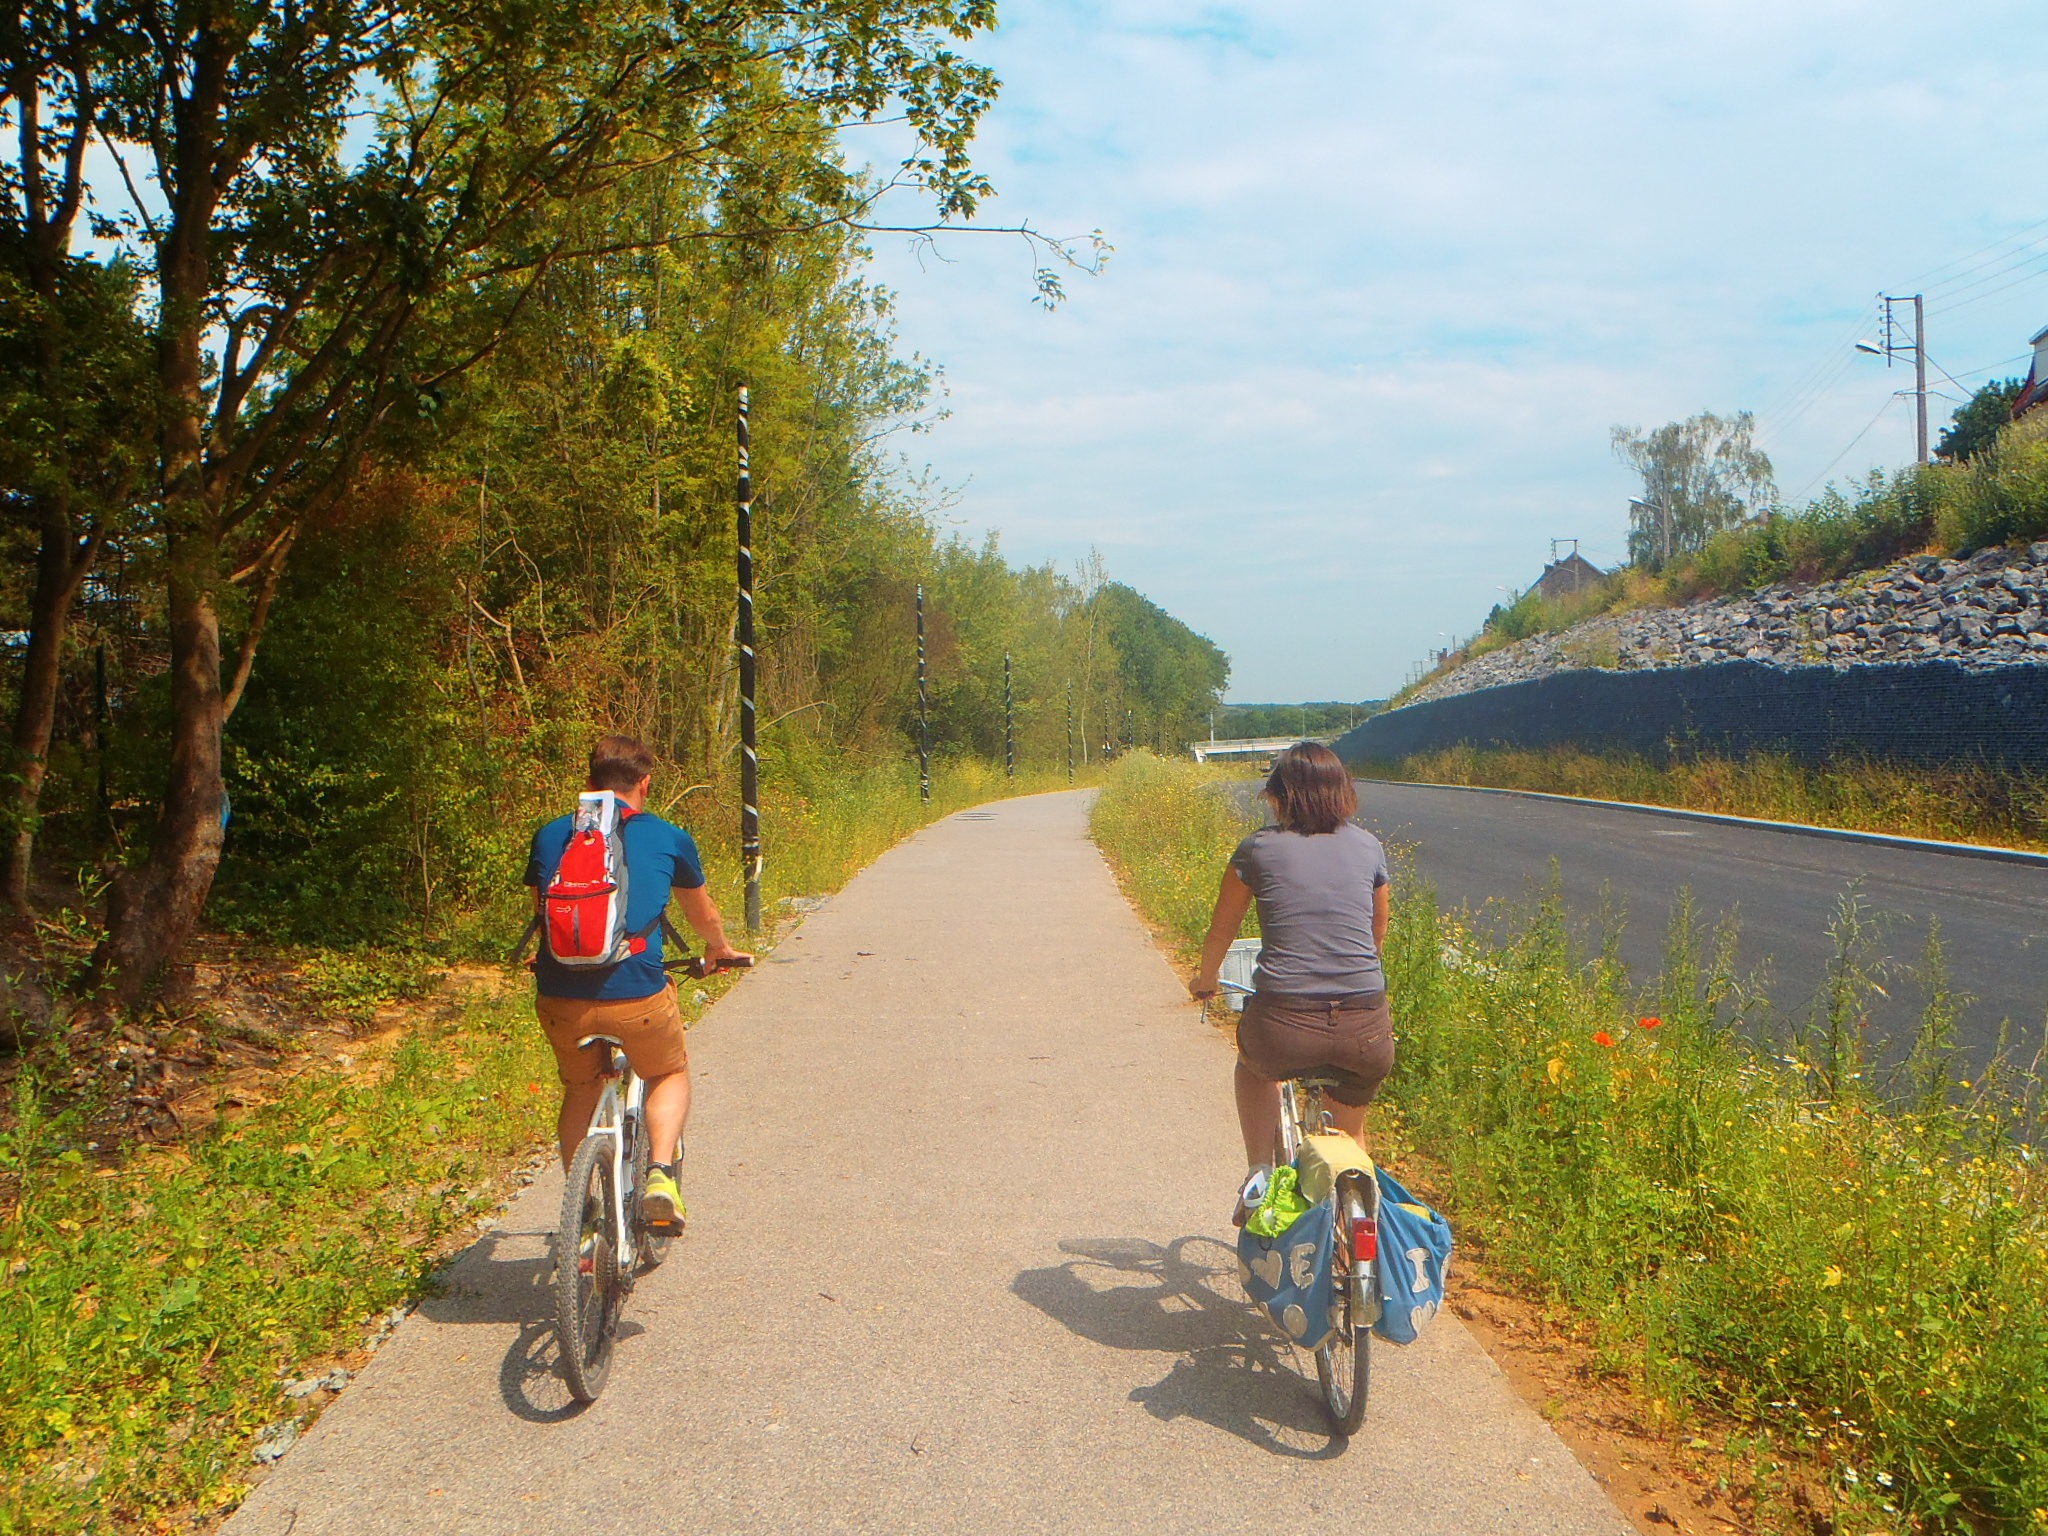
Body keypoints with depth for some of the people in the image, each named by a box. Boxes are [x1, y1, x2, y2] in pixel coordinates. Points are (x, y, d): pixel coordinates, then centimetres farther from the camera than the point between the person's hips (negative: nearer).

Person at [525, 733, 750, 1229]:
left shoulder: (550, 835, 13)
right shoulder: (669, 838, 8)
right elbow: (703, 915, 25)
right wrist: (721, 951, 47)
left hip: (560, 998, 3)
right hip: (636, 994, -2)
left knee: (580, 1089, 28)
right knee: (670, 1074, 25)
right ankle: (662, 1174, 5)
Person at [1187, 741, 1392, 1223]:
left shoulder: (1258, 848, 4)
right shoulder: (1368, 846, 11)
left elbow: (1220, 933, 17)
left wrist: (1204, 980, 38)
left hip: (1284, 1028, -2)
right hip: (1367, 1035, 2)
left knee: (1254, 1063, 35)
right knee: (1348, 1131, 32)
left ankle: (1259, 1174, 23)